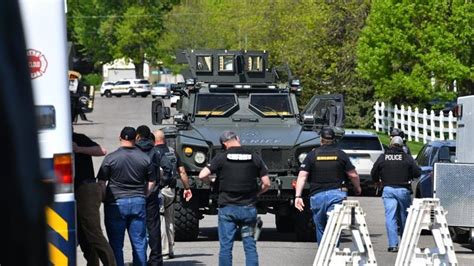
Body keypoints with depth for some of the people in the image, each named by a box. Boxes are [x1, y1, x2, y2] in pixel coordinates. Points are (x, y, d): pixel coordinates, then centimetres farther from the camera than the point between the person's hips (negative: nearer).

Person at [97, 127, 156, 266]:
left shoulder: (110, 158, -6)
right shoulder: (145, 159, 3)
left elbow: (101, 183, -5)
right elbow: (151, 183, 7)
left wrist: (104, 200, 6)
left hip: (116, 203, -3)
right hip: (138, 202, 3)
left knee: (116, 244, 3)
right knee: (139, 242, 8)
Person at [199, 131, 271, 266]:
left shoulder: (221, 158, -4)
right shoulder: (254, 157, 2)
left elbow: (202, 175, -11)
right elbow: (266, 184, 2)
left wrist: (210, 181, 10)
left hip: (227, 208, -2)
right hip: (248, 208, 2)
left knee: (225, 246, 3)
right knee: (250, 246, 6)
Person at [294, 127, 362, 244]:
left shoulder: (312, 155, 3)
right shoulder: (340, 154, 3)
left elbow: (302, 176, -4)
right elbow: (353, 175, 6)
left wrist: (298, 196, -6)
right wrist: (357, 188, 25)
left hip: (317, 195, 1)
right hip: (336, 194, -1)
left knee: (320, 229, 14)